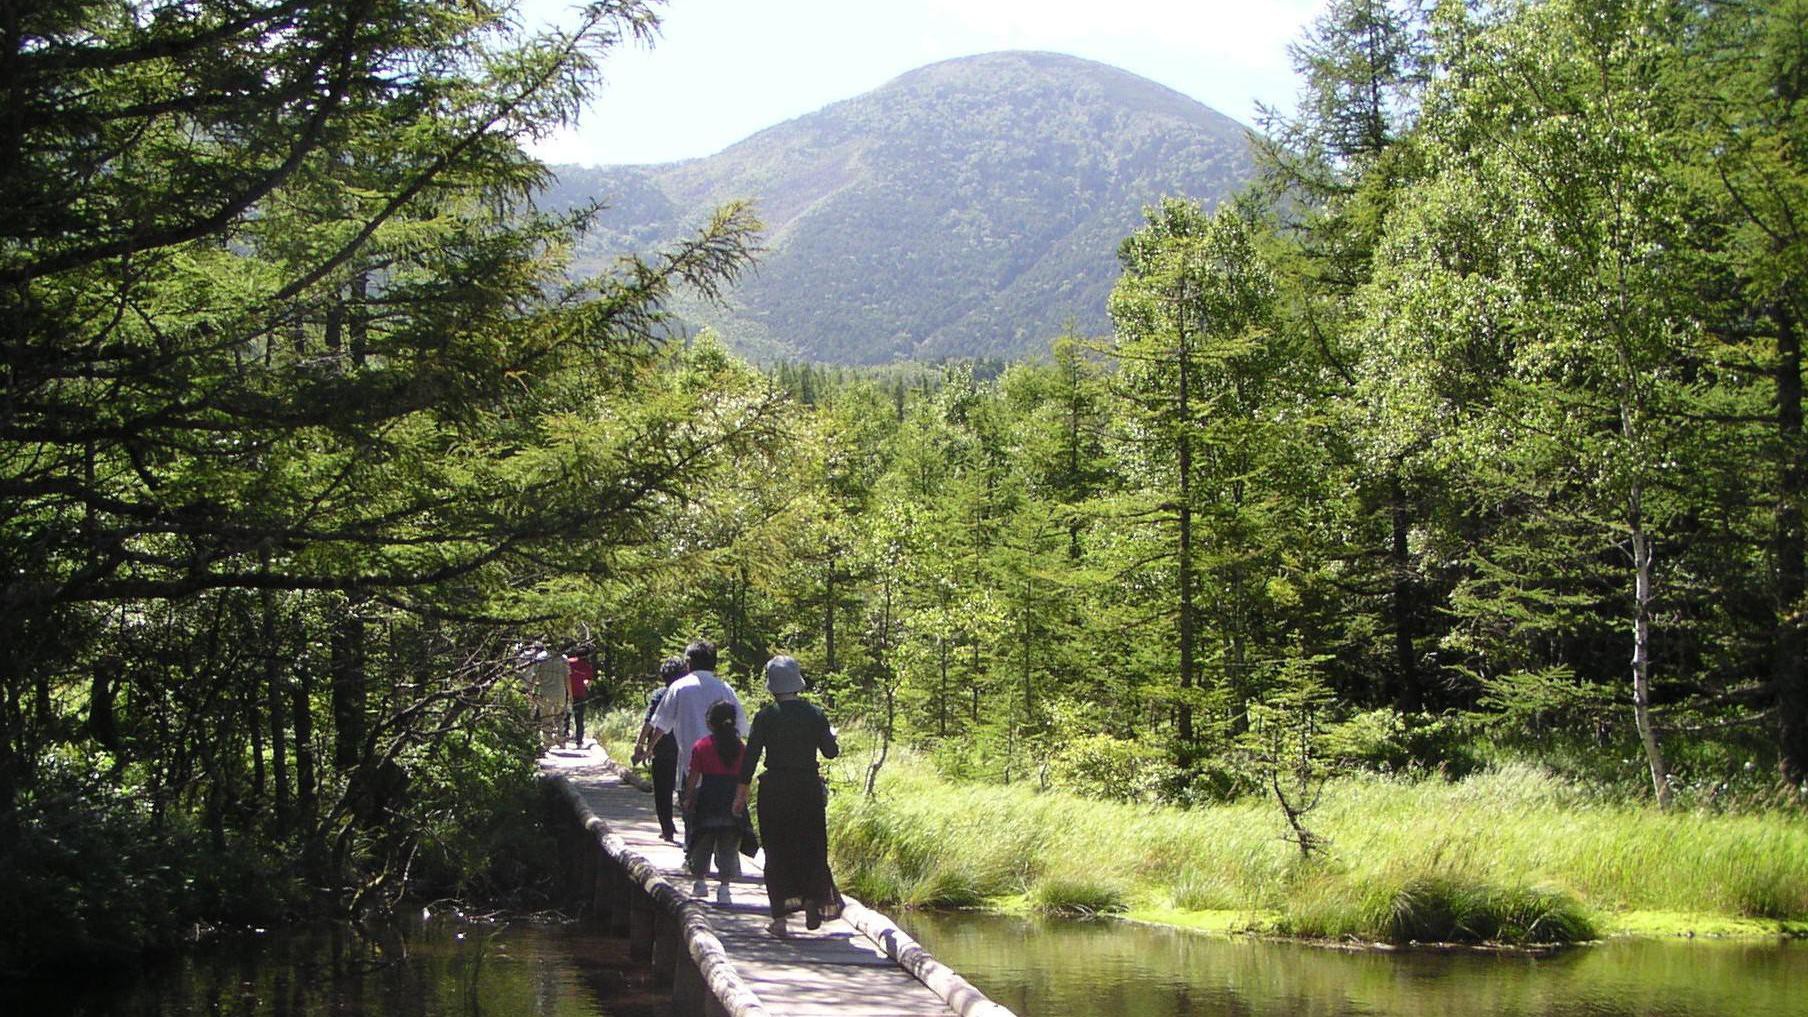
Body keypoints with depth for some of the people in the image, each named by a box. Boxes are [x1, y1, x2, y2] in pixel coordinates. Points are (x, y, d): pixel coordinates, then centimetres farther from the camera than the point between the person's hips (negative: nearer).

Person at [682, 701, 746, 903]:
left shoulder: (701, 746, -4)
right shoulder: (740, 748, 1)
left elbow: (693, 778, -3)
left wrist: (687, 800, 7)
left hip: (707, 801, -1)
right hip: (732, 801, 1)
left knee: (702, 842, 15)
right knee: (728, 846, 5)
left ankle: (701, 881, 22)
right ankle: (724, 886, 1)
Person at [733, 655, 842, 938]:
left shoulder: (766, 717, -7)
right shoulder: (814, 715, -2)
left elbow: (751, 755, -6)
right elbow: (831, 751, 4)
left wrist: (741, 794, 0)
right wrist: (831, 736, 27)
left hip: (774, 790, -1)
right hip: (809, 788, 1)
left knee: (776, 853, 6)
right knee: (811, 850, 15)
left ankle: (780, 918, 3)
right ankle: (813, 906, 6)